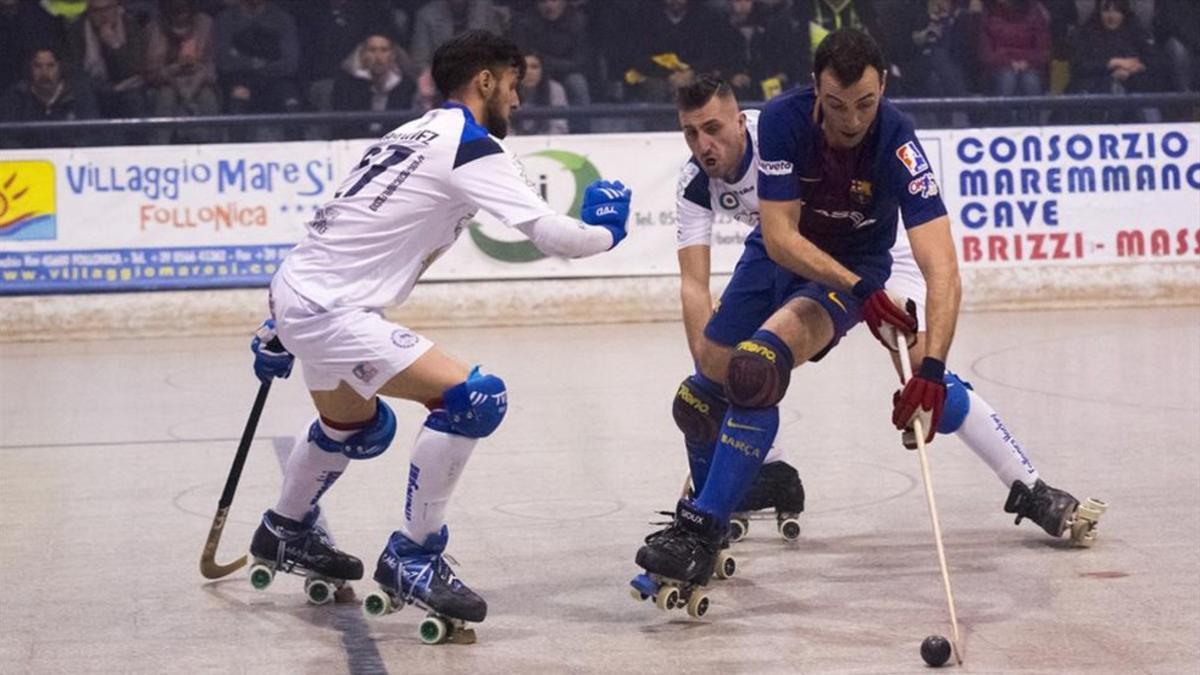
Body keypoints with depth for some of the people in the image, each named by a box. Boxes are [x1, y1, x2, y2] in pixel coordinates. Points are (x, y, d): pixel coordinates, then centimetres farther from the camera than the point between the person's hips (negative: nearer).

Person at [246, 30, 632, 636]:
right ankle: (412, 560, -9)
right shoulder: (471, 146, -11)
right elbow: (553, 236, -15)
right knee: (472, 399, -17)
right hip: (326, 310, -10)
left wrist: (281, 327, 28)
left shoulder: (414, 134, 17)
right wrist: (605, 232, 8)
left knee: (360, 428, 33)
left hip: (298, 291, 10)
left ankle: (285, 533, 53)